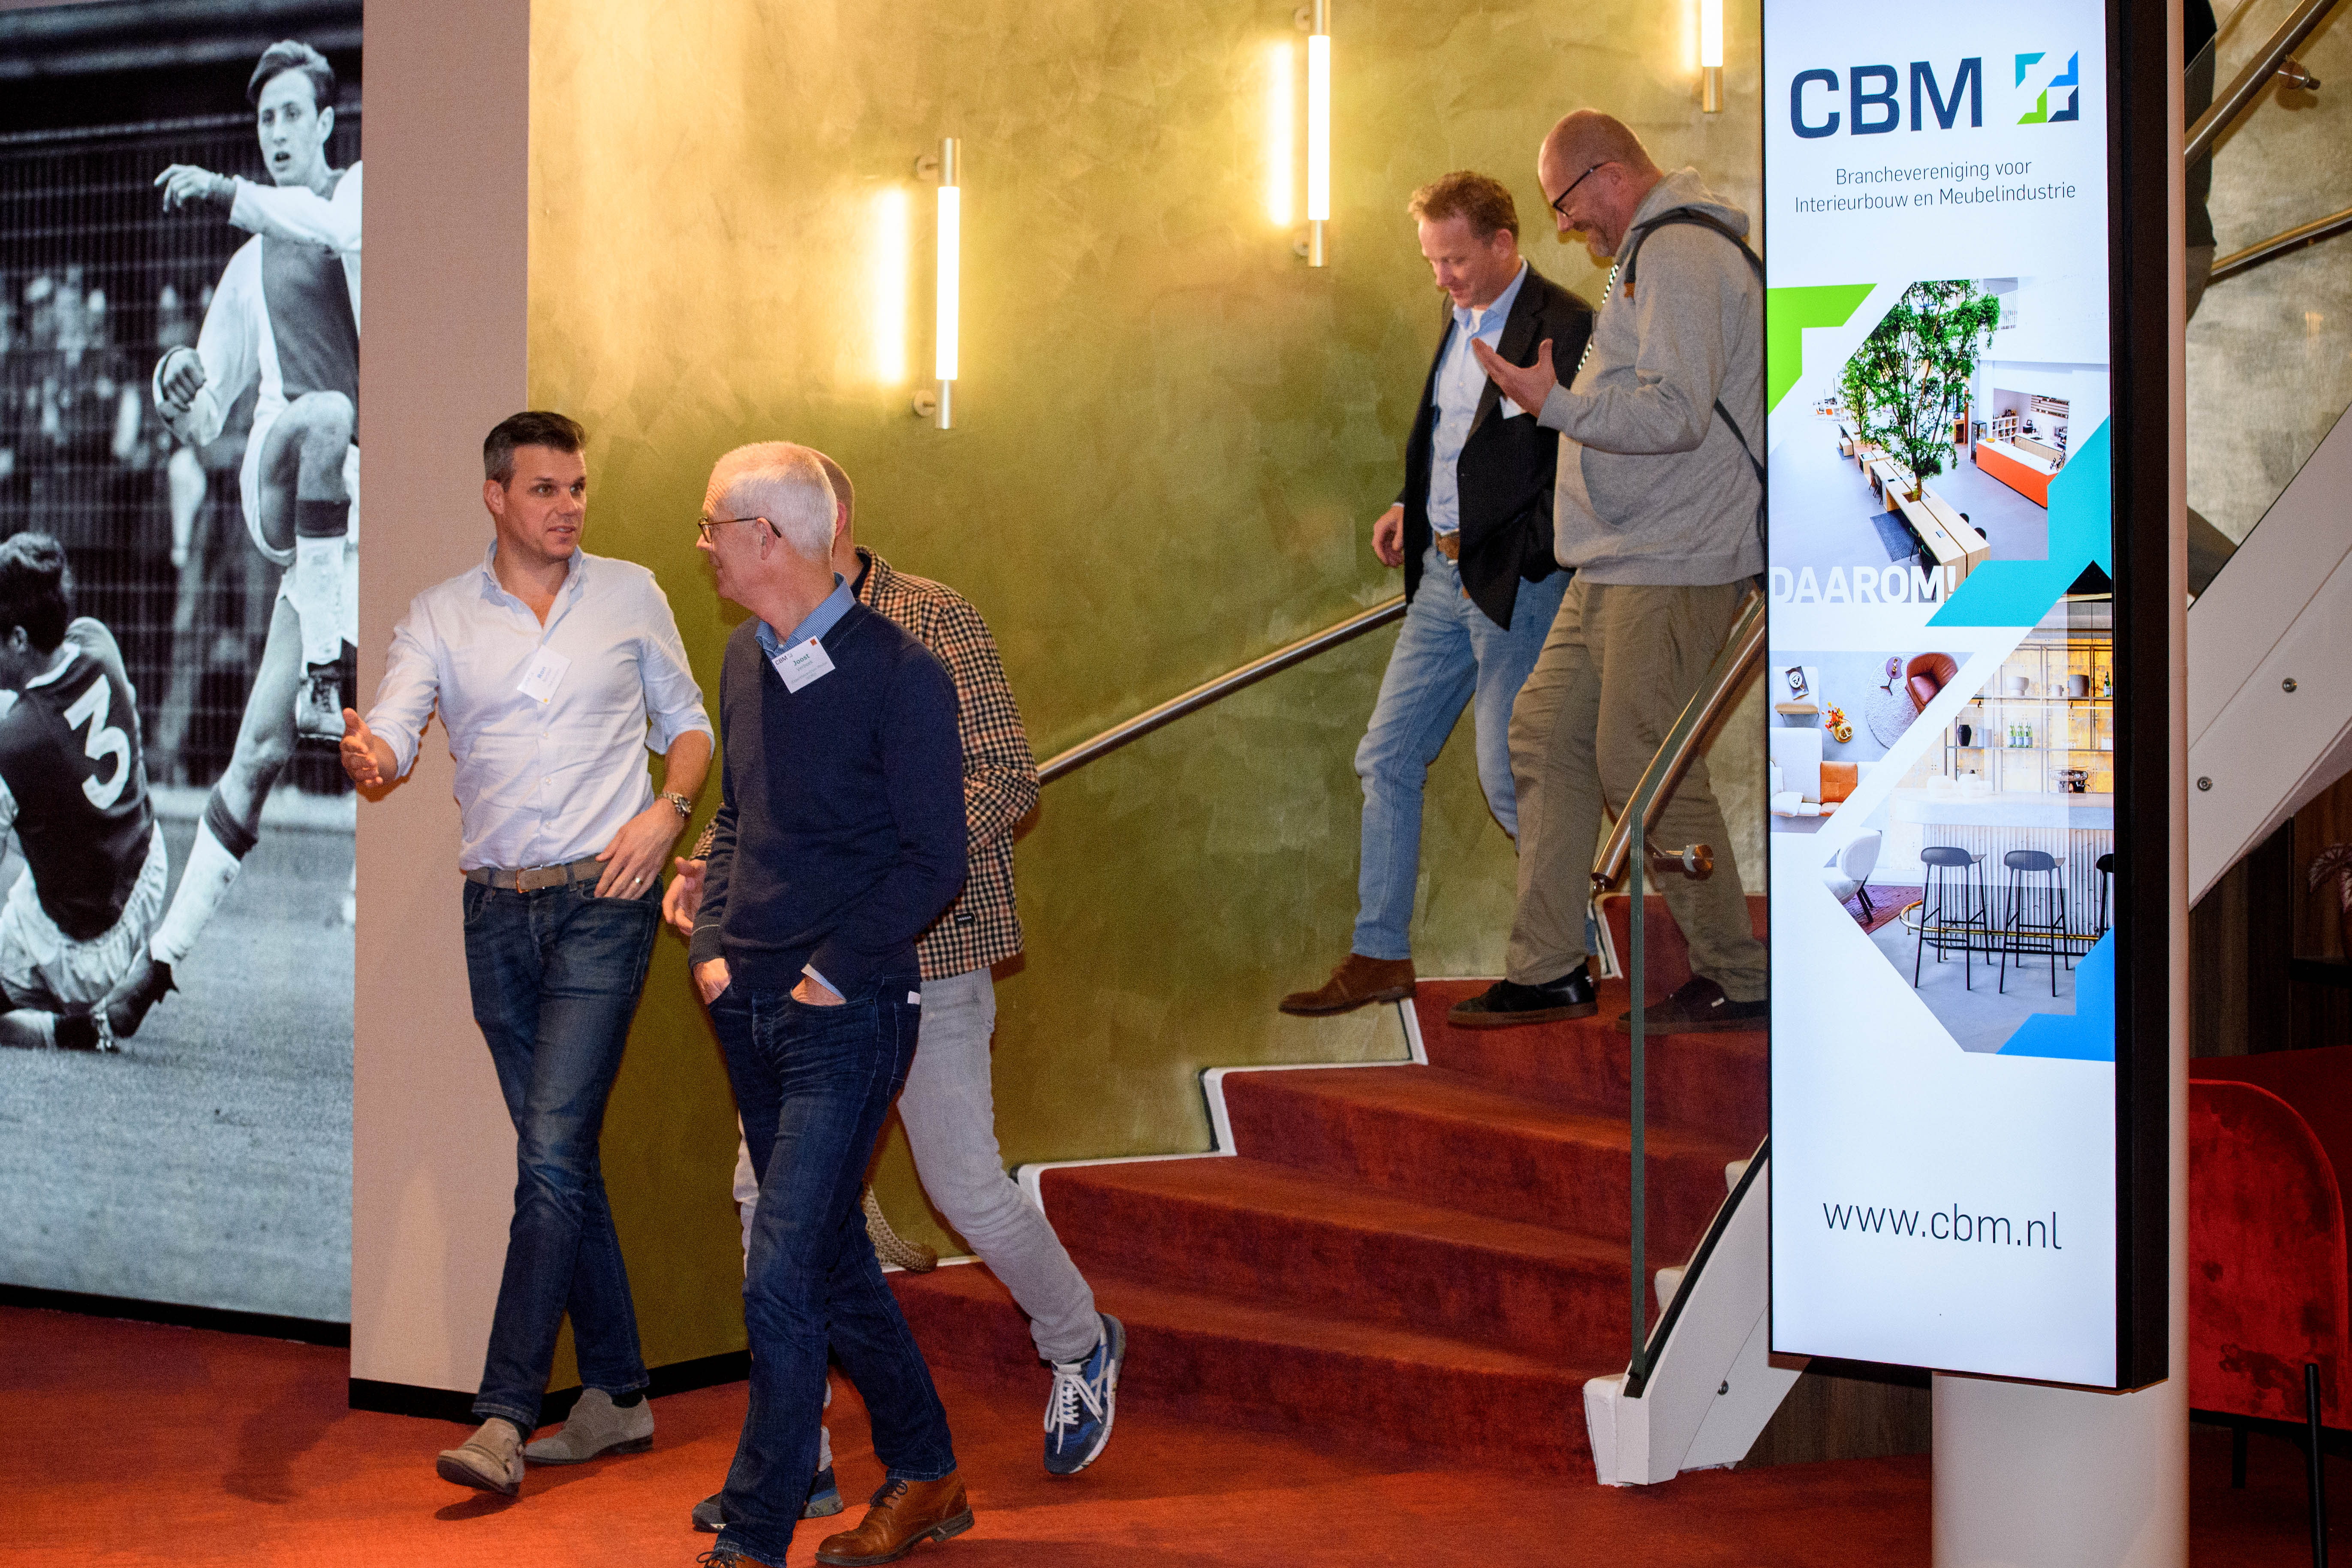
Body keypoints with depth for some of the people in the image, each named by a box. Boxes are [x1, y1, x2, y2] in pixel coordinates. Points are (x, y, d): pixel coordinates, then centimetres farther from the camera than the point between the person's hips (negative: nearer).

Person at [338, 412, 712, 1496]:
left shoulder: (631, 595, 6)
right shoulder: (439, 618, 6)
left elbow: (687, 723, 14)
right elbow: (394, 734, -7)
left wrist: (666, 812, -6)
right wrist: (364, 755, -32)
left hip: (603, 899, -3)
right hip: (498, 909, 3)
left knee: (552, 1152, -13)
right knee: (562, 1159, 9)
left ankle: (502, 1418, -14)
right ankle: (618, 1396, 20)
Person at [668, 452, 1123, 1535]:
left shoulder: (933, 621, -10)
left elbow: (1008, 778, -15)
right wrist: (701, 871, 3)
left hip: (925, 958, -6)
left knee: (966, 1189, 2)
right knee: (771, 1189, 1)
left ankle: (1081, 1346, 31)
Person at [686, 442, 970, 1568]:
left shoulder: (897, 673, -12)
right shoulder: (745, 660, 10)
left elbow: (935, 861, -12)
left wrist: (833, 971, -15)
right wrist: (712, 944, 7)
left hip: (847, 1013, -8)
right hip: (750, 1009, 8)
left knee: (782, 1277, -10)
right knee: (832, 1258, 15)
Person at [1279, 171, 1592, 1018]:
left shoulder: (1566, 328, -13)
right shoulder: (1461, 322, 14)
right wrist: (1412, 506, 11)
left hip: (1517, 582, -9)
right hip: (1442, 574, 9)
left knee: (1509, 778, -5)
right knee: (1386, 758, 8)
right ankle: (1379, 956, 15)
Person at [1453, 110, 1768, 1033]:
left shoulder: (1680, 253, -13)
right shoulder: (1652, 253, 21)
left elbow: (1675, 413, -23)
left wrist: (1554, 403, -19)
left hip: (1670, 567, -11)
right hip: (1617, 564, 11)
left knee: (1643, 763, -9)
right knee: (1545, 734, 8)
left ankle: (1740, 981, 2)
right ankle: (1546, 971, 12)